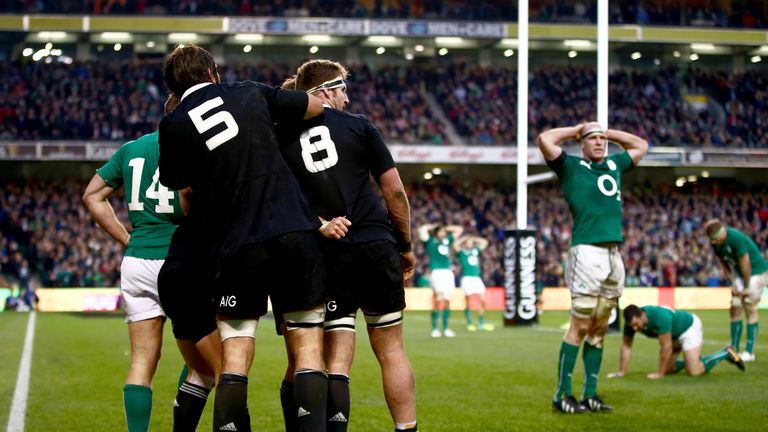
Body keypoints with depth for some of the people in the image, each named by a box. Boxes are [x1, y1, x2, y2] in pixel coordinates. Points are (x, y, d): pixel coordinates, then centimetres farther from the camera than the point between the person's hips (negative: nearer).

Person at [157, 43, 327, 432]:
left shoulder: (174, 126, 2)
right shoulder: (251, 93, 9)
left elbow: (183, 193, 8)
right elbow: (316, 106, 21)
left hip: (236, 247, -1)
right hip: (296, 233, 1)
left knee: (234, 357, 5)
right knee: (308, 349, 4)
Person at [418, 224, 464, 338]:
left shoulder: (447, 240, 22)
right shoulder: (430, 241, 7)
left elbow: (459, 229, 30)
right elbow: (422, 229, -8)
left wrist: (446, 228, 23)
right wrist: (433, 226, 8)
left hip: (448, 272, 5)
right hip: (436, 272, -5)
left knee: (447, 301, 2)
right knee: (438, 300, -11)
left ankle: (445, 328, 9)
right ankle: (434, 329, -7)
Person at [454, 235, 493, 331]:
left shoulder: (476, 250, 18)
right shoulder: (461, 251, 3)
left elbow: (485, 242, 21)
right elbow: (455, 245, -15)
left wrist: (473, 238, 17)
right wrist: (464, 238, -3)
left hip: (477, 278, 5)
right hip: (466, 278, -5)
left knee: (483, 301, 0)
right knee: (468, 303, -3)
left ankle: (481, 323, 9)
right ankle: (469, 323, 6)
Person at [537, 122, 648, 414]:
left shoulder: (614, 165, 22)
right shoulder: (571, 166, 5)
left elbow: (641, 145, 37)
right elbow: (545, 140, -10)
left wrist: (609, 132, 25)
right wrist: (575, 130, 6)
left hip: (614, 255, 6)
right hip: (587, 252, -6)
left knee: (599, 329, 8)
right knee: (580, 325, -7)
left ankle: (590, 394, 12)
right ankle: (562, 394, -3)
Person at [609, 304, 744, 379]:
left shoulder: (659, 316, -41)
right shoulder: (631, 321, -21)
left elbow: (666, 346, -36)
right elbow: (626, 346, -12)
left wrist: (659, 373, -30)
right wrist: (621, 372, -15)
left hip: (689, 327, -8)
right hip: (674, 335, 8)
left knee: (694, 371, -18)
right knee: (668, 369, 5)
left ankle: (726, 353, 2)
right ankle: (694, 359, 29)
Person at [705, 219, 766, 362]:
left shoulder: (736, 238, -29)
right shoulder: (716, 243, -5)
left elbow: (745, 264, -24)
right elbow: (724, 263, 5)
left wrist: (747, 287, -15)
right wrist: (734, 283, -3)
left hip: (757, 272, -7)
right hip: (740, 275, 8)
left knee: (750, 308, -10)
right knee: (735, 309, 3)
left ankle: (749, 352, -9)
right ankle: (734, 349, 9)